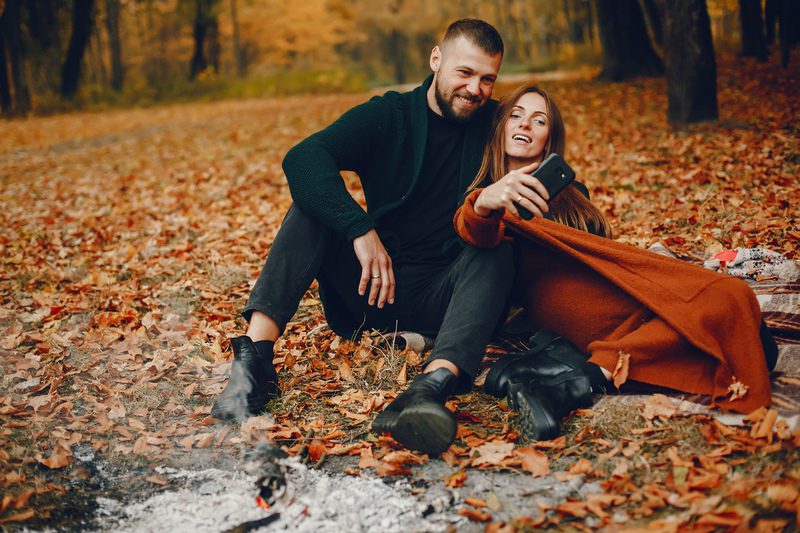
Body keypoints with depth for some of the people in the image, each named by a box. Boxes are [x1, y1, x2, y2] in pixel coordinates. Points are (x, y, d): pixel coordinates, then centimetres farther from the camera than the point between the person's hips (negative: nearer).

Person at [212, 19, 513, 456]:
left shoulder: (495, 126, 4)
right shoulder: (388, 116, -1)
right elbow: (302, 159, -17)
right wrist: (361, 229, -31)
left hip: (439, 297, 0)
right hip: (369, 288, 1)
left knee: (497, 252, -28)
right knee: (316, 198, -19)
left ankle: (434, 383, -55)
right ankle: (254, 359, -33)